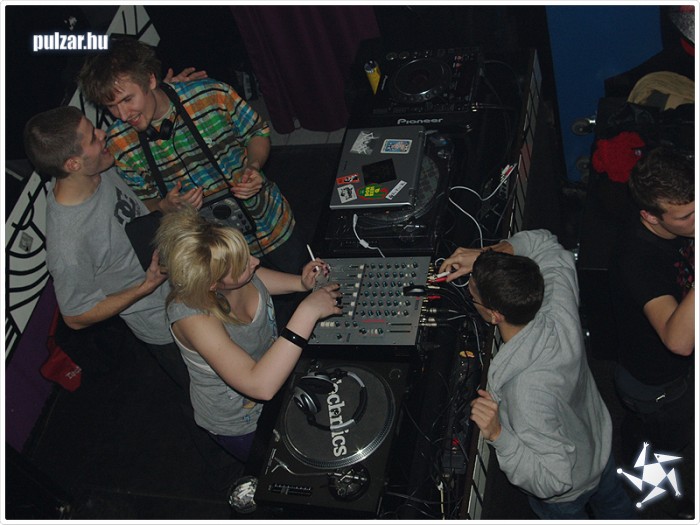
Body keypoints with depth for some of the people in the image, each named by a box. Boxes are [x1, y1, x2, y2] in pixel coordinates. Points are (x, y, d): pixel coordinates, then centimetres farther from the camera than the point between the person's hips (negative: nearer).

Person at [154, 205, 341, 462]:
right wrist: (307, 311, -45)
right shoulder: (192, 316, -39)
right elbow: (260, 386, -46)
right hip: (241, 427, -6)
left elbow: (257, 278, 5)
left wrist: (300, 283, -13)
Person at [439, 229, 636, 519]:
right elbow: (544, 242, -14)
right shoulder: (561, 310, -33)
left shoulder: (526, 392, -50)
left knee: (567, 517, 32)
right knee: (613, 503, 38)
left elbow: (554, 479, -40)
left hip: (566, 493, -5)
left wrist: (498, 435, -48)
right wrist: (484, 257, -22)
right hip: (601, 445, 5)